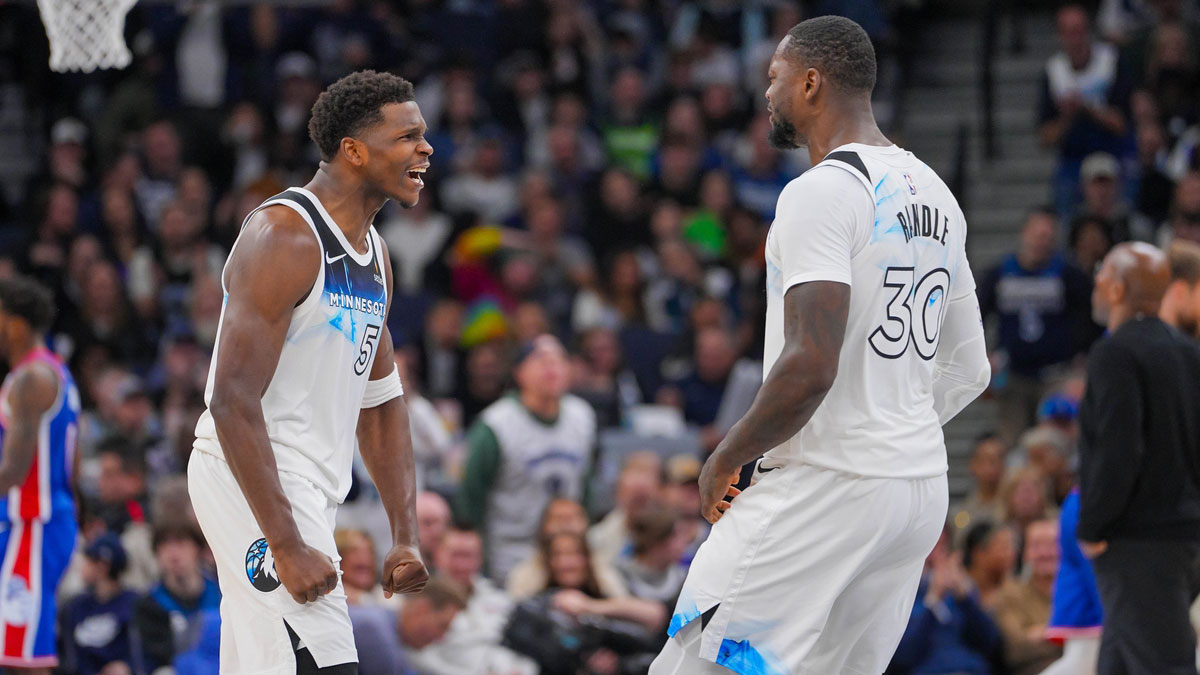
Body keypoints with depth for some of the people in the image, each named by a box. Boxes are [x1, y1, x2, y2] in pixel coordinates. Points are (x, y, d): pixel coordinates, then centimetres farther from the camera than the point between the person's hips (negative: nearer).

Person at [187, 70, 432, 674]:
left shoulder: (375, 255, 14)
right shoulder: (284, 236, -16)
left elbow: (380, 404, 21)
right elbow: (232, 401, -22)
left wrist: (405, 537, 11)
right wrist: (287, 547, -26)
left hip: (308, 486, 10)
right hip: (250, 482, -10)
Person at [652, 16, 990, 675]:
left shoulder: (821, 192, -14)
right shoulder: (934, 195, 15)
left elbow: (811, 366, -23)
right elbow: (969, 372, 20)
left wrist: (726, 458, -10)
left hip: (825, 493, -9)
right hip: (924, 487, 9)